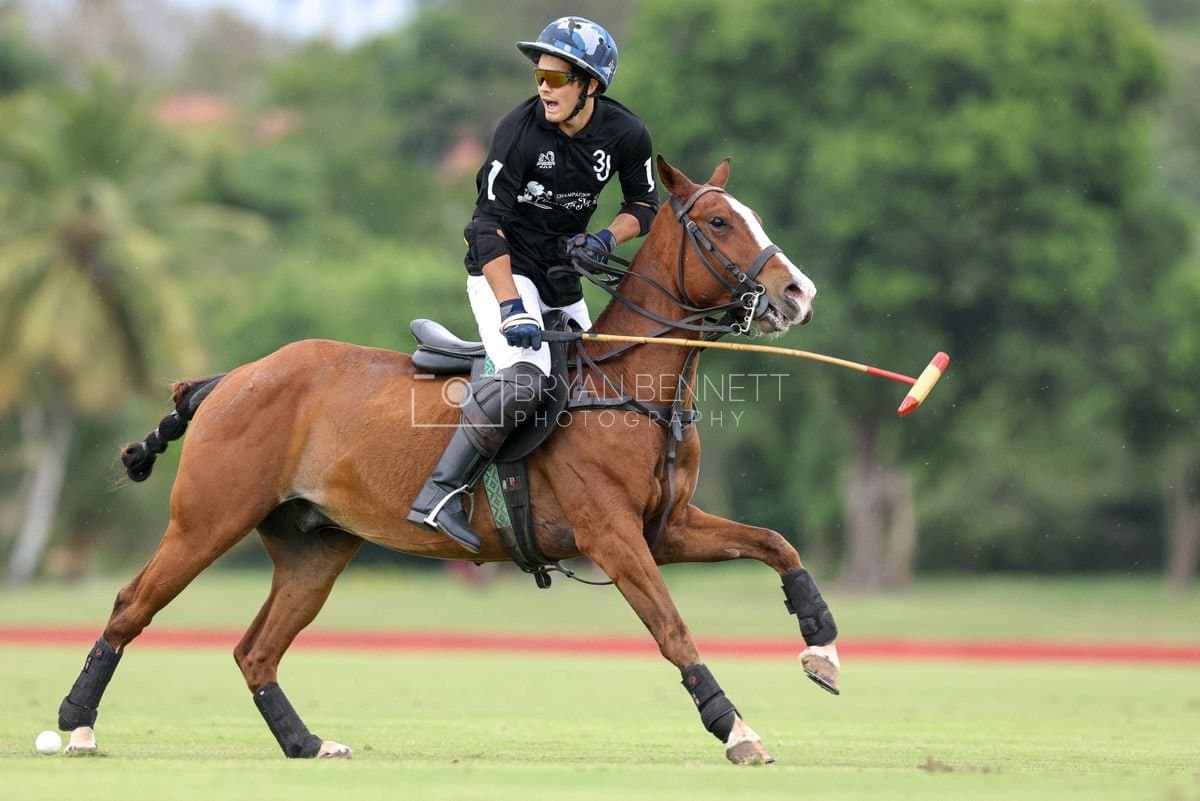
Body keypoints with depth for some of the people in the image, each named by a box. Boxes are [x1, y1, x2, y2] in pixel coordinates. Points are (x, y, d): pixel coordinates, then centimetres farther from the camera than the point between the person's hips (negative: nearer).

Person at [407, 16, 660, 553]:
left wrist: (607, 238, -14)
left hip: (561, 273, 7)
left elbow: (644, 206, 8)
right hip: (502, 268, -7)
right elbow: (488, 225, -20)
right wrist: (511, 308, -30)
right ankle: (439, 496, -29)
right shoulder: (520, 130, -20)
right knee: (524, 378, -29)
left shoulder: (626, 135, -7)